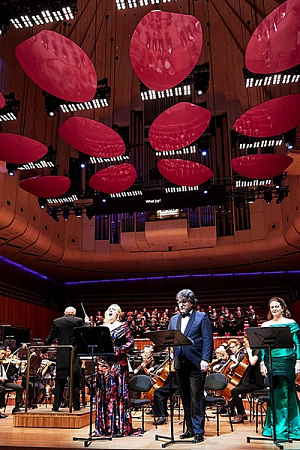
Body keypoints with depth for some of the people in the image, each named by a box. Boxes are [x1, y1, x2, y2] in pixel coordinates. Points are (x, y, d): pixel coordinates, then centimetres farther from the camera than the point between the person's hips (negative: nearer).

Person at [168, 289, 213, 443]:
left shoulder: (201, 317, 0)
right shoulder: (174, 319, 16)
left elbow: (208, 340, -6)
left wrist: (205, 359, -15)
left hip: (196, 364, -5)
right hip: (180, 364, 6)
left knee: (197, 398, -3)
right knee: (185, 398, 13)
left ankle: (198, 431, 5)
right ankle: (190, 429, 24)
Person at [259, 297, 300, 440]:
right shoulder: (266, 325, 9)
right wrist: (262, 363, 2)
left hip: (287, 361, -2)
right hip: (271, 362, 2)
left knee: (285, 393, -1)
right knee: (275, 394, 5)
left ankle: (283, 429, 10)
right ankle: (275, 428, 17)